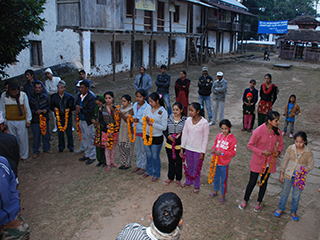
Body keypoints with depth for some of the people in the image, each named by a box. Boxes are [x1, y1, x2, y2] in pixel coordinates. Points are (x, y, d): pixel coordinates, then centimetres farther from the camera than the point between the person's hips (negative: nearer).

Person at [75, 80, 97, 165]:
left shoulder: (91, 98, -19)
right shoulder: (78, 96, 5)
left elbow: (90, 111, -23)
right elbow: (75, 105, 12)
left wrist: (80, 109, -20)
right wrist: (77, 106, -11)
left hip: (88, 122, -8)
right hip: (81, 121, 8)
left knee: (90, 139, 4)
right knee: (84, 139, 19)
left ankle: (92, 157, 19)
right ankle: (87, 154, 36)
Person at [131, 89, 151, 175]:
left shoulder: (147, 107, -17)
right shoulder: (135, 105, 3)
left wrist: (138, 120, -30)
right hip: (136, 130, 7)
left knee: (143, 150, 6)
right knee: (137, 148, 18)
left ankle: (144, 167, 22)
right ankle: (138, 165, 34)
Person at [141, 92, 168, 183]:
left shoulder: (163, 112, -15)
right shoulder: (148, 109, -2)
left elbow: (164, 127, -15)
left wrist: (153, 124, -24)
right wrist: (146, 120, -14)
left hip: (157, 138, -4)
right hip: (147, 136, 5)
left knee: (155, 156, 10)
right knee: (148, 155, 20)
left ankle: (156, 174, 29)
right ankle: (149, 171, 41)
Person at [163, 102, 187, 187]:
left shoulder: (185, 120, -8)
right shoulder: (169, 118, 0)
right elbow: (164, 130, 5)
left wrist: (180, 134, -22)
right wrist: (168, 136, -13)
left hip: (179, 145, -3)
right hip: (169, 144, 3)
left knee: (178, 162, 10)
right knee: (171, 162, 17)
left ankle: (178, 179, 29)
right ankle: (170, 177, 35)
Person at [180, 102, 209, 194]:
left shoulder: (204, 123, -18)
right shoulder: (188, 120, -6)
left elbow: (205, 138, -11)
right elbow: (184, 134, 2)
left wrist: (203, 152, -10)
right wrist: (182, 148, 3)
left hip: (198, 150, -4)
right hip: (188, 148, 4)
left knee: (196, 168, 11)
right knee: (189, 166, 21)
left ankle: (196, 186, 31)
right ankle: (188, 181, 42)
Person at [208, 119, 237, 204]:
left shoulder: (232, 139, -16)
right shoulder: (218, 136, -1)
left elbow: (233, 153, -15)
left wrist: (222, 152, -25)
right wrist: (213, 149, -7)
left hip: (224, 163, -5)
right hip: (216, 161, 5)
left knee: (223, 180, 11)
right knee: (215, 178, 23)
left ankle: (223, 195, 30)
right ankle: (216, 191, 46)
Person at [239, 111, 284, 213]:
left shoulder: (278, 131, -7)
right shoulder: (259, 131, -21)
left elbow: (280, 145, 7)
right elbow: (250, 145, -13)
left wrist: (278, 152, -14)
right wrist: (262, 152, -24)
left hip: (270, 162, 4)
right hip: (257, 161, -4)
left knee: (264, 182, 18)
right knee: (252, 182, 8)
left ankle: (259, 203, 38)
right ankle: (245, 200, 33)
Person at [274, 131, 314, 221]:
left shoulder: (308, 153, -14)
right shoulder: (290, 149, -12)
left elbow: (310, 166, -2)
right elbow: (284, 162, -3)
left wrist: (304, 170, -22)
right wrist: (281, 174, 0)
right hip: (288, 176, 1)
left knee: (296, 196, 15)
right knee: (285, 193, 18)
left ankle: (293, 212, 38)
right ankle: (281, 209, 38)